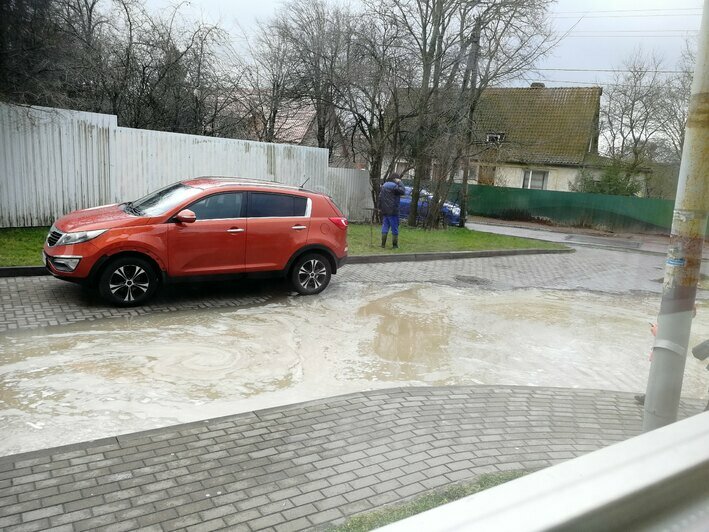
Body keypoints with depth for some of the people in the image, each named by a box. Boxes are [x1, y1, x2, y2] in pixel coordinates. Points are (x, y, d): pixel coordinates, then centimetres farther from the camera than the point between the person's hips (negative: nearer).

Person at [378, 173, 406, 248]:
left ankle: (383, 244, 9)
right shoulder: (395, 187, -11)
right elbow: (403, 191, -16)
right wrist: (400, 182, -7)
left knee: (385, 227, 10)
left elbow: (380, 197, 14)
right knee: (394, 228, 2)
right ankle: (394, 244, 4)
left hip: (384, 211, 7)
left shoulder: (384, 186, 13)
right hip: (393, 211, -7)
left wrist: (380, 208, 19)